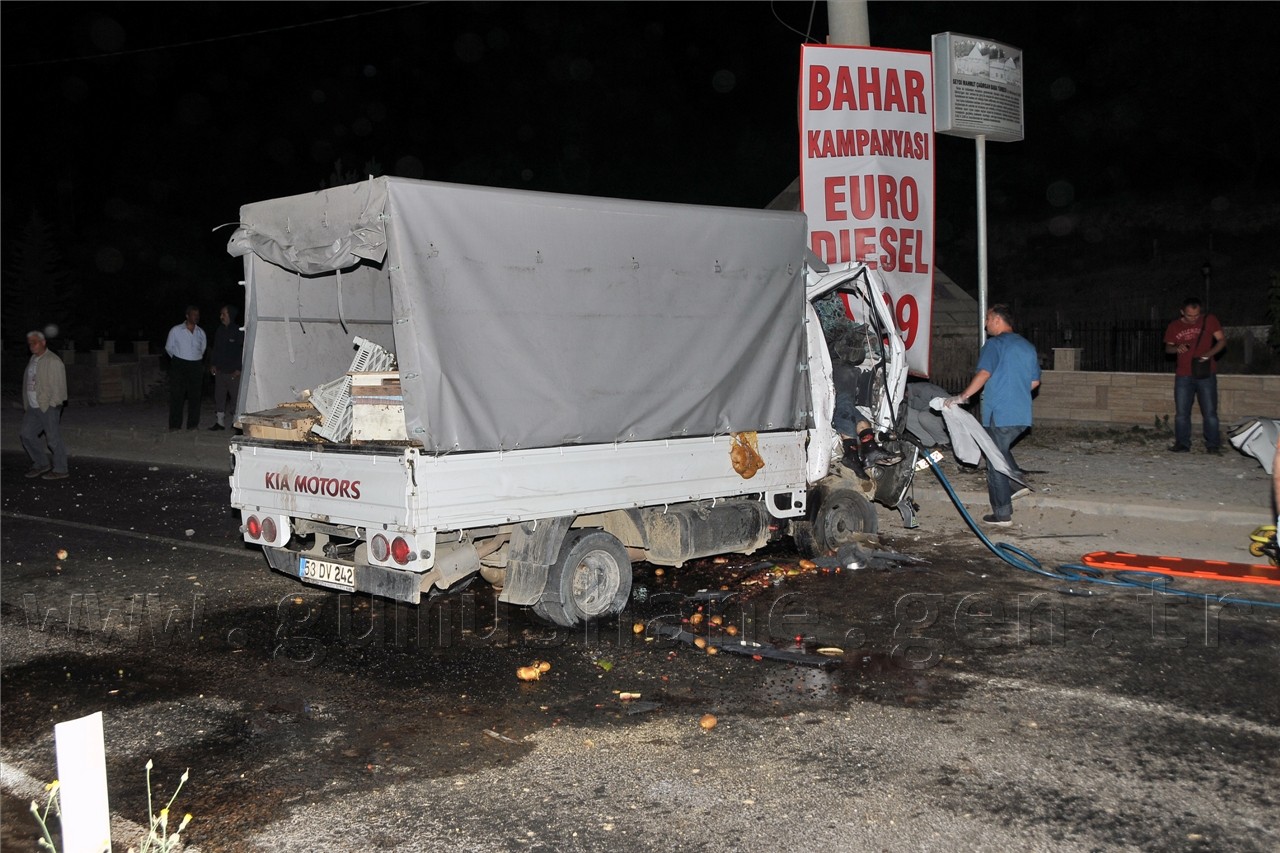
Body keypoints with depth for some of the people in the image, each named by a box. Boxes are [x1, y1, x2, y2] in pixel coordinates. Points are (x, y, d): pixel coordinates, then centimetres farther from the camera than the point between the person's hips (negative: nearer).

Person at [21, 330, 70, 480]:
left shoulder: (52, 361, -12)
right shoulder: (33, 360, 14)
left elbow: (58, 385, -15)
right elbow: (29, 384, 18)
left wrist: (52, 405, -18)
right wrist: (26, 405, 16)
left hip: (48, 407, -9)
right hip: (33, 407, 9)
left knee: (54, 439, -2)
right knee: (27, 435, 11)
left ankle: (60, 470, 7)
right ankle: (42, 464, 24)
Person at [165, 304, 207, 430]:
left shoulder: (201, 332, 9)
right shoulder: (176, 330, 0)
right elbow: (169, 347, 9)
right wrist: (178, 359, 12)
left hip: (196, 366, 3)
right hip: (179, 366, -3)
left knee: (194, 396, 4)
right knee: (176, 395, -4)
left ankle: (193, 424, 10)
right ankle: (174, 425, 0)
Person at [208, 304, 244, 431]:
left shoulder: (239, 331, -9)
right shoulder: (220, 331, 10)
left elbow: (244, 350, -10)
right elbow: (215, 349, 19)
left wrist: (239, 369, -13)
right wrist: (214, 364, 9)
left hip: (233, 373, -7)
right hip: (220, 371, 7)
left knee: (235, 397, -5)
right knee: (219, 396, 9)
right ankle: (220, 422, 16)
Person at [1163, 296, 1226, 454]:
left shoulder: (1209, 320, -2)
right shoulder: (1174, 327, 4)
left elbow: (1222, 340, -1)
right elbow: (1168, 348, 11)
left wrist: (1209, 354, -19)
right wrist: (1177, 348, -13)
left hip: (1206, 374, -2)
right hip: (1183, 375, 2)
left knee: (1210, 412, -1)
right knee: (1181, 412, 4)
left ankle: (1213, 445, 5)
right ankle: (1182, 444, 13)